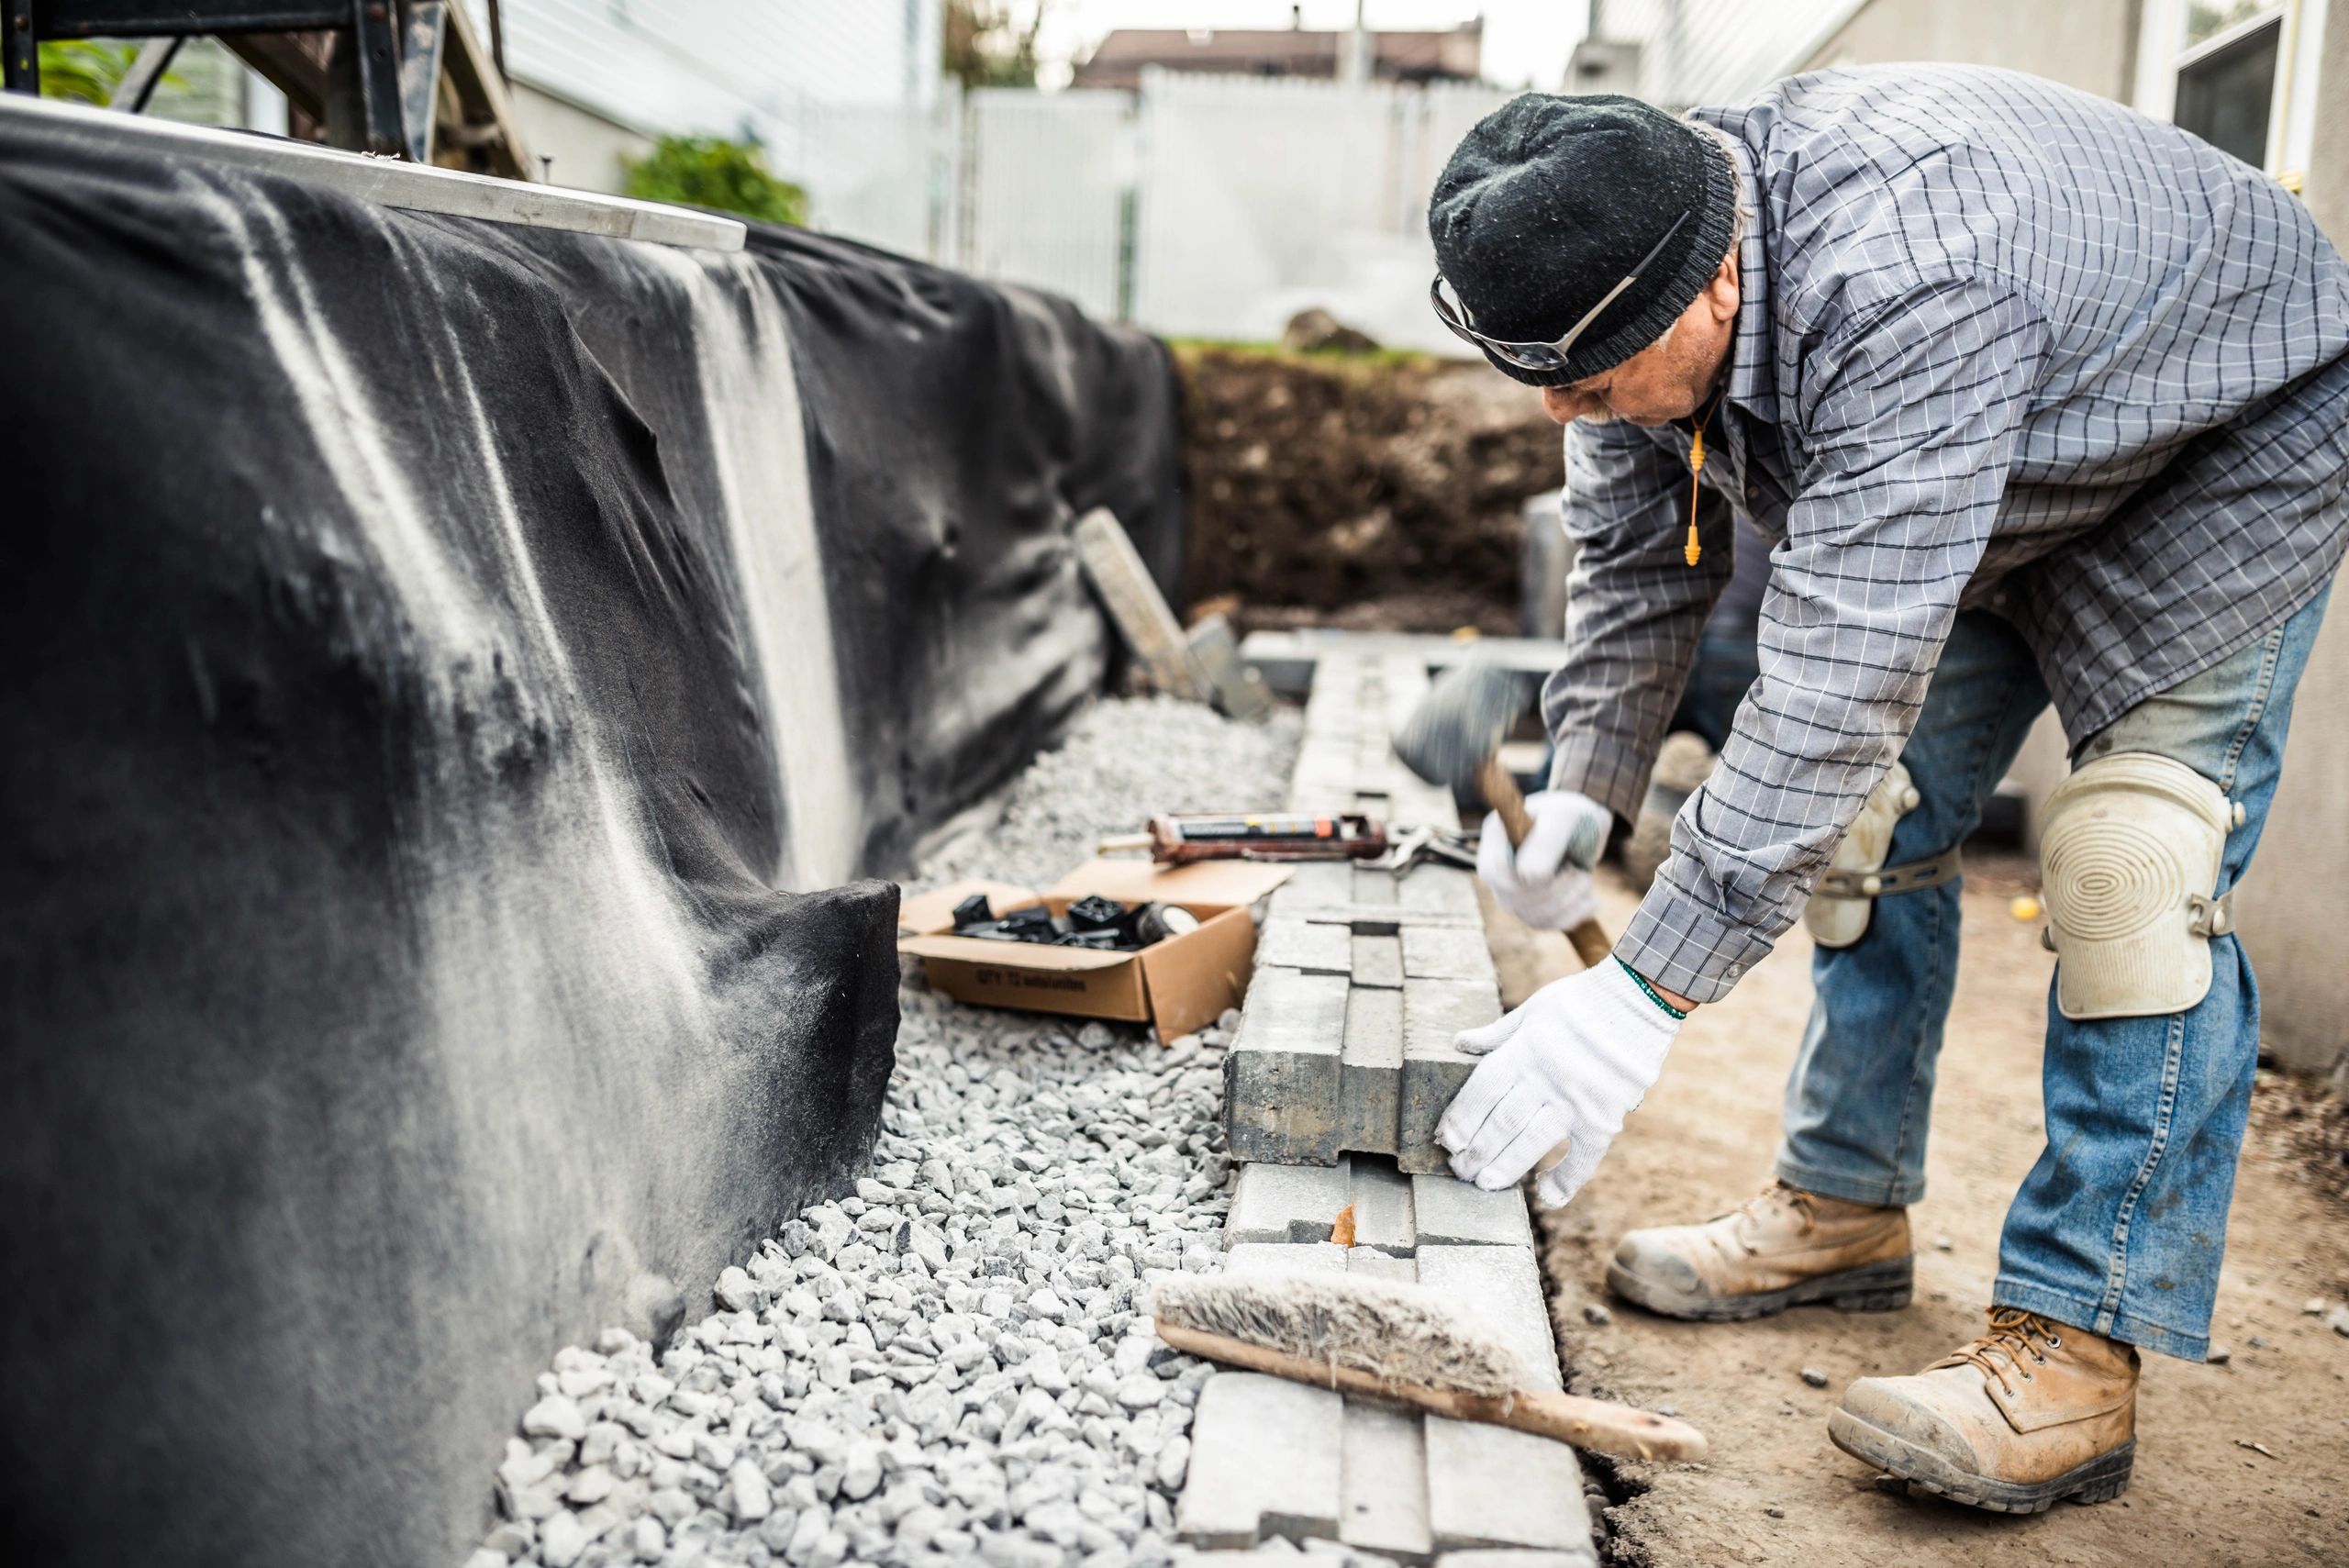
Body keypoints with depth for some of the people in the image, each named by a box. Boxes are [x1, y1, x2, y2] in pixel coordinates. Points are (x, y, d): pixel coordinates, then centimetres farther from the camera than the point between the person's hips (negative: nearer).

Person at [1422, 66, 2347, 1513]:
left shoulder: (1906, 294, -44)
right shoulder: (1631, 272, -18)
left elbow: (1840, 681, -47)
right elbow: (1637, 561, -5)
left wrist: (1650, 990, -46)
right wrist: (1584, 788, -16)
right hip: (1996, 484, 8)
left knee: (2135, 863, -19)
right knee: (1876, 815, 4)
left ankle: (2079, 1351, -15)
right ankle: (1848, 1211, 16)